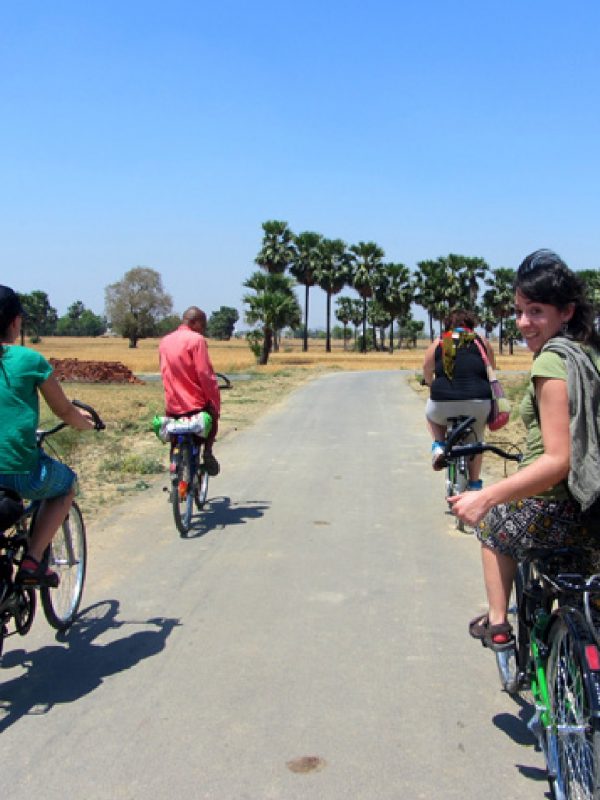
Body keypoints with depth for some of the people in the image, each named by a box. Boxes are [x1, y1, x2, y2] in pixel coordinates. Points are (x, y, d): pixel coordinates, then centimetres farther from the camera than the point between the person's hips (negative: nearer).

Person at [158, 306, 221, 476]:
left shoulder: (164, 341, 10)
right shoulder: (196, 339, -11)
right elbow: (205, 375, -16)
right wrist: (215, 404, -8)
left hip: (172, 405, 5)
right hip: (195, 404, -5)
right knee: (213, 416, 27)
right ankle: (207, 452, 10)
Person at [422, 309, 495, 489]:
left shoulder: (438, 343, 10)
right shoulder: (482, 342, 12)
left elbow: (426, 373, 15)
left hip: (443, 404, -1)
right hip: (478, 405, 1)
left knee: (431, 413, 35)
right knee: (476, 440, 28)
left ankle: (438, 446, 15)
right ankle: (474, 484, 30)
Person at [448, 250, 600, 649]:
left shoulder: (553, 361, -18)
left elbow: (557, 460, -26)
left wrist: (486, 497, -28)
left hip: (552, 508, -6)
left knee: (494, 528, 26)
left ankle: (496, 623, 31)